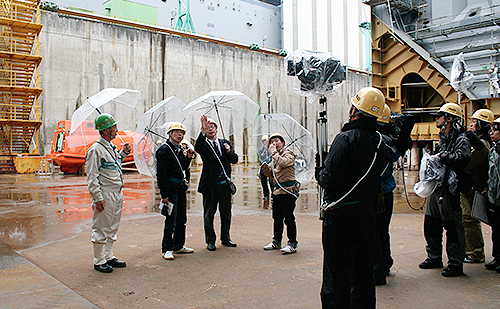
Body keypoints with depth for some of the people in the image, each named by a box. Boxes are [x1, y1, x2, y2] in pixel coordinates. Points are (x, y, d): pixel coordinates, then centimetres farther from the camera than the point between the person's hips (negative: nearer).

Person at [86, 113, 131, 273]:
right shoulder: (95, 149, -13)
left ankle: (109, 256, 27)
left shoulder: (112, 147, 14)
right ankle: (99, 261, 11)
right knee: (101, 229, 0)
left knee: (112, 228, 16)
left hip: (117, 194, 9)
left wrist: (123, 153, 16)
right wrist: (98, 198, -20)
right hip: (105, 195, -9)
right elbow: (92, 177, -16)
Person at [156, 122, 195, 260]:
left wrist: (188, 158, 7)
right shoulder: (164, 150, -9)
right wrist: (164, 194, -18)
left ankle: (179, 246, 27)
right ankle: (166, 249, 7)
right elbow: (161, 174, -14)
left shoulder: (180, 149, 16)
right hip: (171, 188, -8)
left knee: (181, 219, 14)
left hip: (181, 188, 8)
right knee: (171, 220, -5)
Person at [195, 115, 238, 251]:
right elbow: (197, 147, -25)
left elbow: (235, 160, 9)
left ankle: (225, 238, 29)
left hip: (225, 184, 4)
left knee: (226, 213, 13)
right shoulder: (204, 144, -1)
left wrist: (229, 152, -11)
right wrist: (203, 131, -37)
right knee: (209, 214, 4)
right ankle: (210, 241, 18)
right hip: (210, 184, -4)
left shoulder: (225, 143, 12)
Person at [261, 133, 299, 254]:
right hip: (277, 191, 8)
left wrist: (273, 152, -16)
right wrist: (266, 169, 3)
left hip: (288, 190, -8)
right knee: (277, 217, 14)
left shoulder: (289, 154, -5)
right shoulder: (275, 157, 18)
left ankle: (292, 244, 2)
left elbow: (282, 163, -27)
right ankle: (276, 241, 25)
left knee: (288, 217, -6)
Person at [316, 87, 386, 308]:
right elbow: (376, 180, 14)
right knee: (363, 273, 20)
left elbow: (330, 180, -22)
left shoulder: (346, 139, -17)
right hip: (367, 214, 8)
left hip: (341, 216, -8)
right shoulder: (379, 142, 6)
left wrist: (319, 172, -3)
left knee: (337, 278, 1)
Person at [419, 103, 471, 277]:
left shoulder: (461, 140, -11)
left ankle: (456, 264, 10)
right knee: (431, 225, 15)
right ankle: (434, 258, 29)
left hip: (449, 191, -9)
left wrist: (442, 156, -19)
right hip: (435, 188, 9)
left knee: (453, 227, -1)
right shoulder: (443, 138, 17)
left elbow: (463, 158, -30)